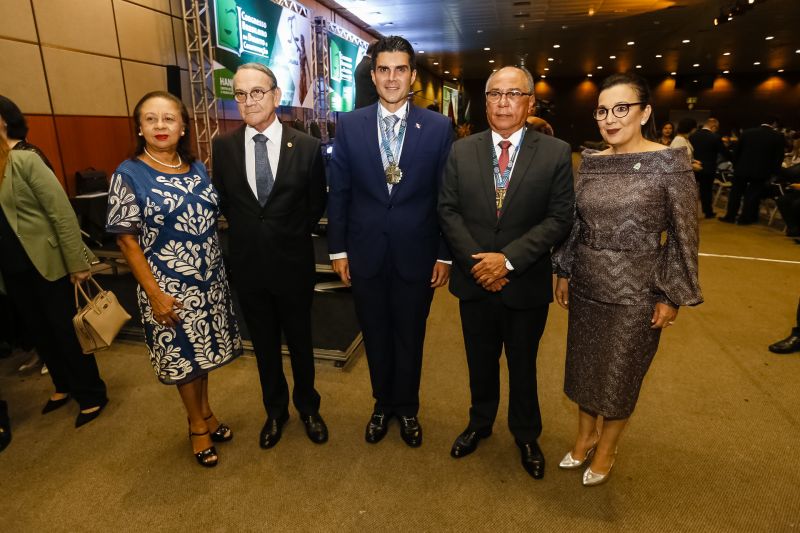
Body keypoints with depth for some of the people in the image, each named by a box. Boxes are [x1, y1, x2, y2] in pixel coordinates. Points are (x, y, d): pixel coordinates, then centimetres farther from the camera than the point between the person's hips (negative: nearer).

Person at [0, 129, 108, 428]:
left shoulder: (24, 162, -9)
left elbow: (62, 213, -13)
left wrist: (77, 262, -16)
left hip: (48, 264, -5)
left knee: (67, 331, 4)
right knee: (41, 334, 17)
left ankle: (92, 395, 19)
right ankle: (64, 386, 36)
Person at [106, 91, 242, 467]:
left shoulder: (197, 169, 3)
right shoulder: (129, 175, -10)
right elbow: (127, 240, -11)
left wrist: (219, 271, 5)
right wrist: (155, 294, -16)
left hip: (210, 281, 4)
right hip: (170, 288, -4)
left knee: (203, 350, 19)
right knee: (183, 356, 11)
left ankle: (206, 412, 41)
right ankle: (197, 425, 34)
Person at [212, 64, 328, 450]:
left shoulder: (307, 147, -8)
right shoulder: (223, 146, -2)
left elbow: (316, 204, 3)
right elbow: (224, 202, 9)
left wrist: (291, 236, 5)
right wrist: (247, 234, 5)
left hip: (293, 262, -2)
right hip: (247, 263, 2)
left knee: (300, 340, 15)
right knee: (264, 343, 17)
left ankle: (307, 406, 39)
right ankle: (275, 410, 39)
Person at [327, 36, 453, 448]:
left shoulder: (438, 127, -3)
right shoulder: (350, 125, 0)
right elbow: (338, 192, 2)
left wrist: (445, 255, -3)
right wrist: (338, 249, 1)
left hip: (416, 254, -1)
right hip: (365, 253, 1)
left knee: (409, 337, 15)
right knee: (375, 337, 16)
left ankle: (407, 408, 39)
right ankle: (383, 405, 41)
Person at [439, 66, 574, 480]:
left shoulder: (556, 153, -6)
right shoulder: (462, 151, 0)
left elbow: (559, 218, -11)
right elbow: (448, 210, -3)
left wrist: (508, 259, -20)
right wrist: (476, 261, -14)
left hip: (526, 282, -1)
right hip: (474, 280, 2)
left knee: (523, 364, 17)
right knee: (480, 361, 19)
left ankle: (526, 436, 41)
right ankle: (479, 423, 44)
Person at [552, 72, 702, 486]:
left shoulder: (670, 162, -11)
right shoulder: (590, 162, 2)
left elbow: (683, 236, -9)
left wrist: (672, 296, -10)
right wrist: (564, 272, 8)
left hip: (636, 292, -4)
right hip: (587, 287, 5)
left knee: (620, 374, 13)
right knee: (584, 367, 17)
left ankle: (606, 448, 37)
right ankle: (584, 436, 41)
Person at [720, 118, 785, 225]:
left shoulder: (747, 132, -2)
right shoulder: (778, 136, -6)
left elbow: (736, 151, 2)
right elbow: (779, 157, -2)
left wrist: (735, 165, 12)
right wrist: (774, 171, 10)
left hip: (742, 168, 1)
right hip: (762, 171, -1)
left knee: (736, 193, 11)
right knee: (753, 195, 7)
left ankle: (730, 216, 14)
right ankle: (745, 218, 9)